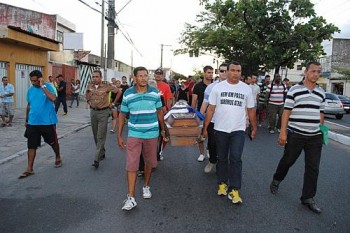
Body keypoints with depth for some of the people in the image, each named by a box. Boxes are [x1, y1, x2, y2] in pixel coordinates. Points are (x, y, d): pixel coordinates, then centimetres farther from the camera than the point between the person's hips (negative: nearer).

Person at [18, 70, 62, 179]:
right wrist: (26, 120, 18)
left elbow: (53, 98, -29)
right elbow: (29, 105, 16)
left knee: (53, 142, 13)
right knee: (31, 145, 3)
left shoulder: (48, 87, -9)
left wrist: (43, 86, -25)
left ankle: (58, 158, 38)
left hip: (48, 122, -4)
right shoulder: (30, 90, 6)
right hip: (32, 123, 4)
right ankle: (29, 169, 10)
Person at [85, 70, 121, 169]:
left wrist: (113, 103, -1)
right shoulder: (90, 86, 3)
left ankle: (97, 159, -7)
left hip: (103, 112, -5)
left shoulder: (106, 86, -12)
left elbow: (119, 92, -3)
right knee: (96, 136, 13)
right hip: (93, 111, 6)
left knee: (101, 136, -7)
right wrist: (89, 101, 11)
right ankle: (102, 153, 31)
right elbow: (87, 94, 25)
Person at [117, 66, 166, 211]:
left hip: (152, 134, 2)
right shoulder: (127, 94, -4)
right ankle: (131, 197, 3)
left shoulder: (155, 92, -1)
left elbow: (159, 112, 9)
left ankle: (146, 186, 38)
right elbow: (122, 115, 3)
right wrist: (119, 135, 2)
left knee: (149, 162, 15)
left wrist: (163, 130, 12)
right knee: (131, 165, -4)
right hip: (134, 134, -1)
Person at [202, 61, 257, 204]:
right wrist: (205, 127, -2)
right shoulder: (218, 87, -1)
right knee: (222, 159, 13)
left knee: (235, 159, -7)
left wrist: (254, 128, 10)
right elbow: (211, 109, 0)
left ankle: (234, 190, 2)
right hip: (220, 129, 1)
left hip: (238, 130, -1)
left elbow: (251, 110, 8)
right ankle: (222, 184, 29)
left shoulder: (246, 89, 1)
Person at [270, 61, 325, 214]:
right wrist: (283, 132, -11)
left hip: (315, 137, 4)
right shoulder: (295, 90, -6)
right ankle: (276, 180, 38)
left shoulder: (321, 93, 9)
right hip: (295, 134, -4)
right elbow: (286, 112, -7)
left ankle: (308, 198, 18)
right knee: (287, 161, 11)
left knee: (313, 168, 5)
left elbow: (321, 114, 17)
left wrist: (322, 130, 15)